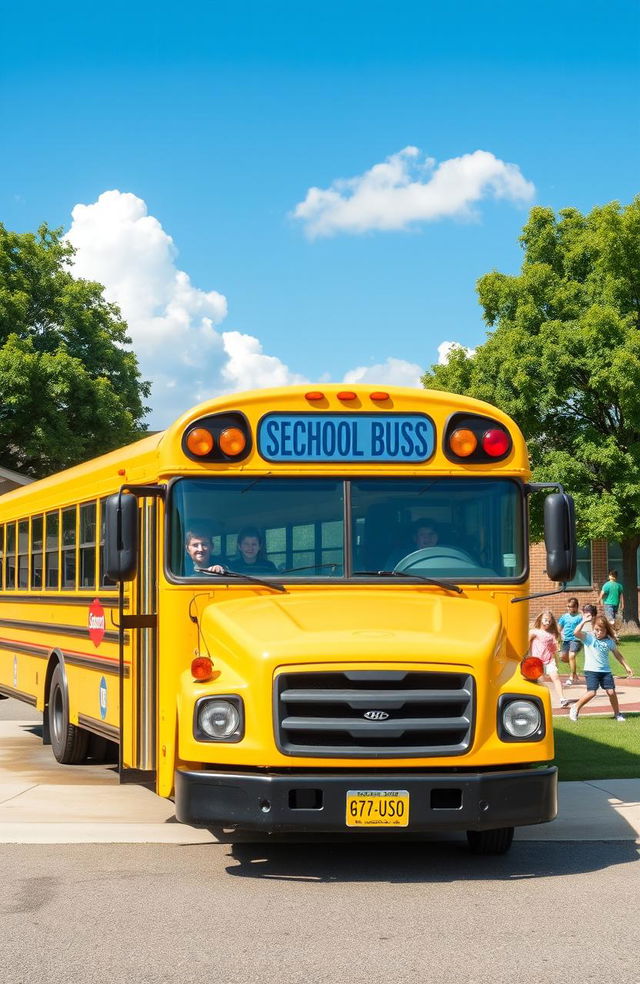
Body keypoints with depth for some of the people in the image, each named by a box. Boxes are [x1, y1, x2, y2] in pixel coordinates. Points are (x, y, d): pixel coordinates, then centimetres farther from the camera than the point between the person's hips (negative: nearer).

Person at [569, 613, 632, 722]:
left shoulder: (609, 641, 5)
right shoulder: (588, 637, -4)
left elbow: (617, 654, 17)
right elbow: (576, 633, -23)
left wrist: (626, 666, 18)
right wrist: (584, 621, -23)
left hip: (605, 671, 3)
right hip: (591, 670, -3)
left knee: (611, 692, -3)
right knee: (591, 692, -13)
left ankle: (617, 713, 16)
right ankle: (575, 708, 7)